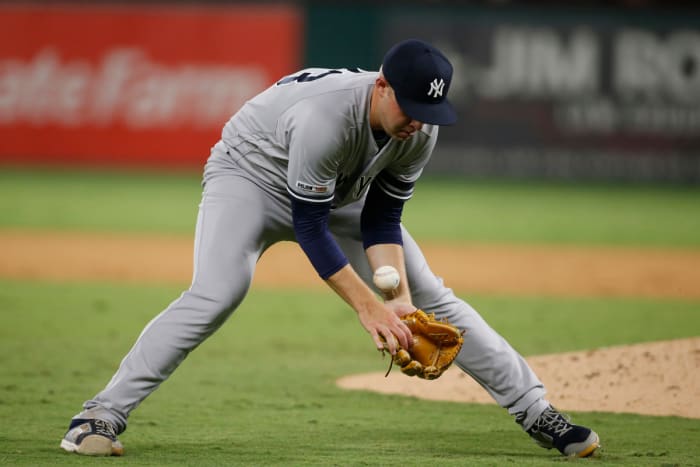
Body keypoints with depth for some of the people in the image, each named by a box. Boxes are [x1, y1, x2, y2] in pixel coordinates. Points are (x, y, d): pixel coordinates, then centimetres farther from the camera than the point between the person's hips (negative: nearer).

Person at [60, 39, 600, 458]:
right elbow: (309, 225, -34)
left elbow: (381, 220, -10)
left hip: (340, 196, 6)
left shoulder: (421, 131, -18)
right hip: (251, 176, -6)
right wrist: (367, 304, -37)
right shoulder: (324, 114, -39)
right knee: (217, 293, -31)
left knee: (432, 298, -1)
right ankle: (102, 415, -30)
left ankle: (538, 413, 6)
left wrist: (399, 296, -25)